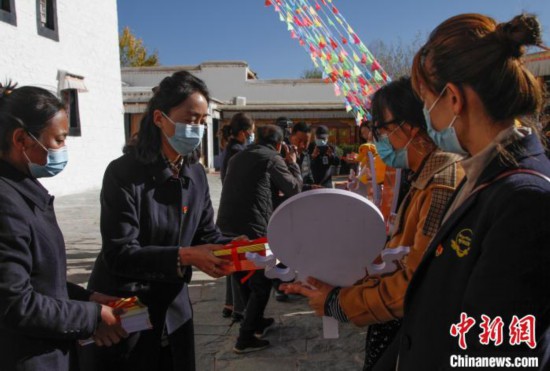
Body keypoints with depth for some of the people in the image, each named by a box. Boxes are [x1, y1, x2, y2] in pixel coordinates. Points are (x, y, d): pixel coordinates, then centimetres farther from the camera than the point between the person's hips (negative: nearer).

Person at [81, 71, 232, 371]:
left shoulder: (195, 173, 1)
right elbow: (119, 253, -23)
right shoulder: (124, 173, -19)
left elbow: (206, 234, 1)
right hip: (123, 311, -5)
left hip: (174, 307, 6)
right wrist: (184, 256, -33)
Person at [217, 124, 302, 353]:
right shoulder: (273, 158, -2)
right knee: (261, 283, 6)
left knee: (245, 280, 23)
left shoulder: (239, 157, 19)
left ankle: (257, 321, 38)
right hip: (252, 230, -7)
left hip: (226, 227, 8)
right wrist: (292, 163, 15)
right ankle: (245, 338, 8)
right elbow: (294, 189, 0)